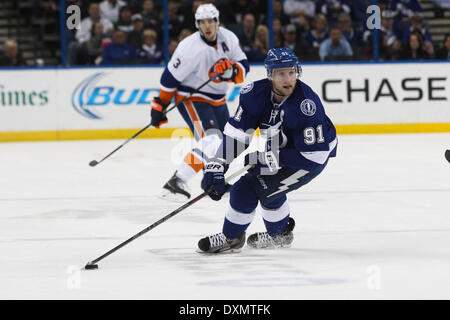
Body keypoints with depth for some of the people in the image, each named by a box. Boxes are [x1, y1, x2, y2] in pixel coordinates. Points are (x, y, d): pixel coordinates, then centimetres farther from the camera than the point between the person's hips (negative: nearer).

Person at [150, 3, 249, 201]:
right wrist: (160, 104, -12)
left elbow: (243, 67, -5)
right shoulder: (191, 48, -24)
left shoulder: (228, 38, -6)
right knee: (210, 142, -25)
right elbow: (171, 77, -17)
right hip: (191, 98, -8)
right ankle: (175, 184, -29)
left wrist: (231, 69, -27)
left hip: (216, 99, 8)